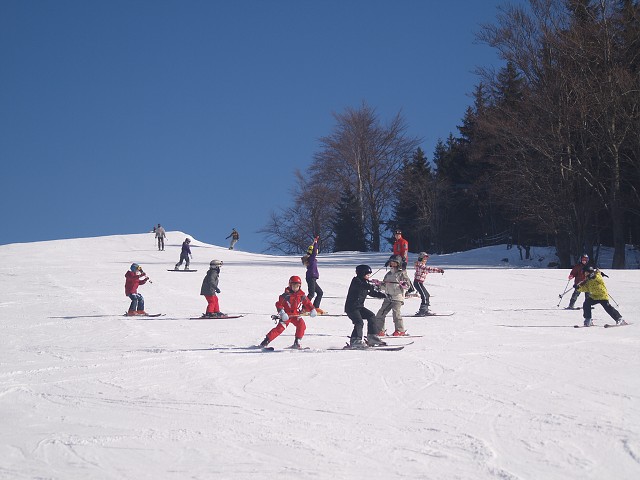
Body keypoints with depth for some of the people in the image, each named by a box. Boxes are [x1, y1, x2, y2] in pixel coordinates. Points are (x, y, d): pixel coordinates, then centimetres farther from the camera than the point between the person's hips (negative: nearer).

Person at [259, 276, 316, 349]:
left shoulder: (302, 295, -1)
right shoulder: (286, 295, -13)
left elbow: (307, 303, 9)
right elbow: (279, 304, -13)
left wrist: (312, 310, -7)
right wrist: (282, 313, -25)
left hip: (296, 315, 3)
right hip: (286, 315, -3)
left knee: (302, 325, -20)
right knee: (280, 328, -12)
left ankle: (297, 343, -10)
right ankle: (266, 341, -2)